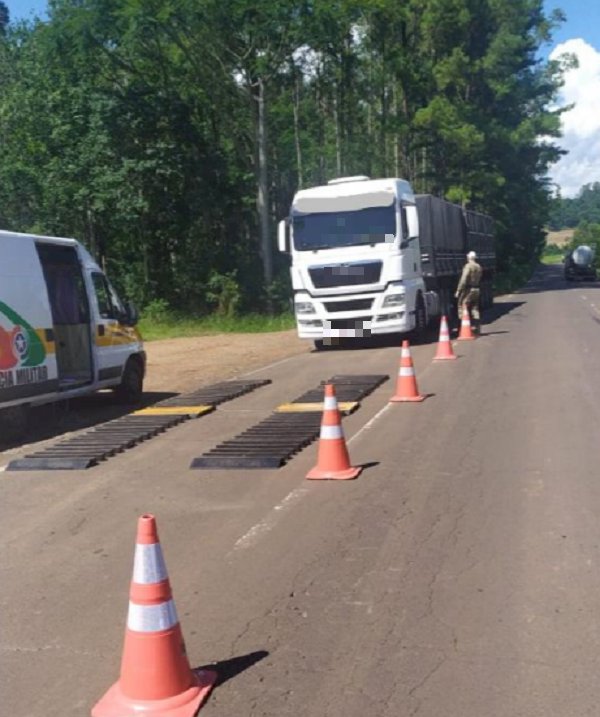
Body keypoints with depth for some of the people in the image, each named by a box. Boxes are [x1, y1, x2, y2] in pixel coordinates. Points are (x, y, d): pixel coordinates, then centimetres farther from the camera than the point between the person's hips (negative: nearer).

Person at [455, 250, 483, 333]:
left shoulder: (468, 266, -12)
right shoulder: (479, 267, 13)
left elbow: (464, 279, -18)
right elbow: (480, 280, 14)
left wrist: (458, 290, -18)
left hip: (468, 289, -8)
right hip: (476, 289, 8)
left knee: (462, 307, -3)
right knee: (475, 308, 13)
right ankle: (477, 327, 12)